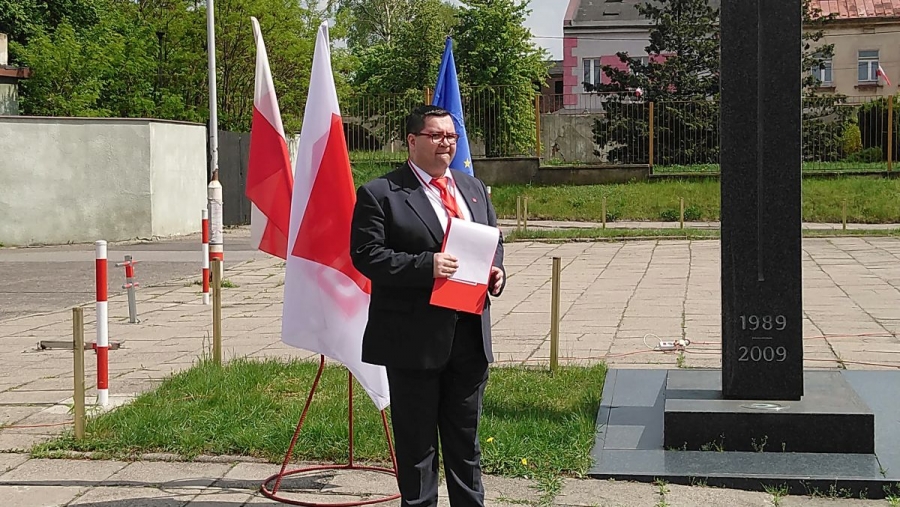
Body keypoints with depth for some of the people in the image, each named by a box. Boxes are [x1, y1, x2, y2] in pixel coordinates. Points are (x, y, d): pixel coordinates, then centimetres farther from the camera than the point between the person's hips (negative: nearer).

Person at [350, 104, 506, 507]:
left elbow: (494, 241, 23)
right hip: (415, 338, -6)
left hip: (470, 334, 6)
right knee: (416, 441, 4)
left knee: (465, 436, 16)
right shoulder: (380, 194, -6)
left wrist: (496, 270, 1)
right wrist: (425, 266, -24)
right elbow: (366, 254, -14)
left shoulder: (473, 188, 15)